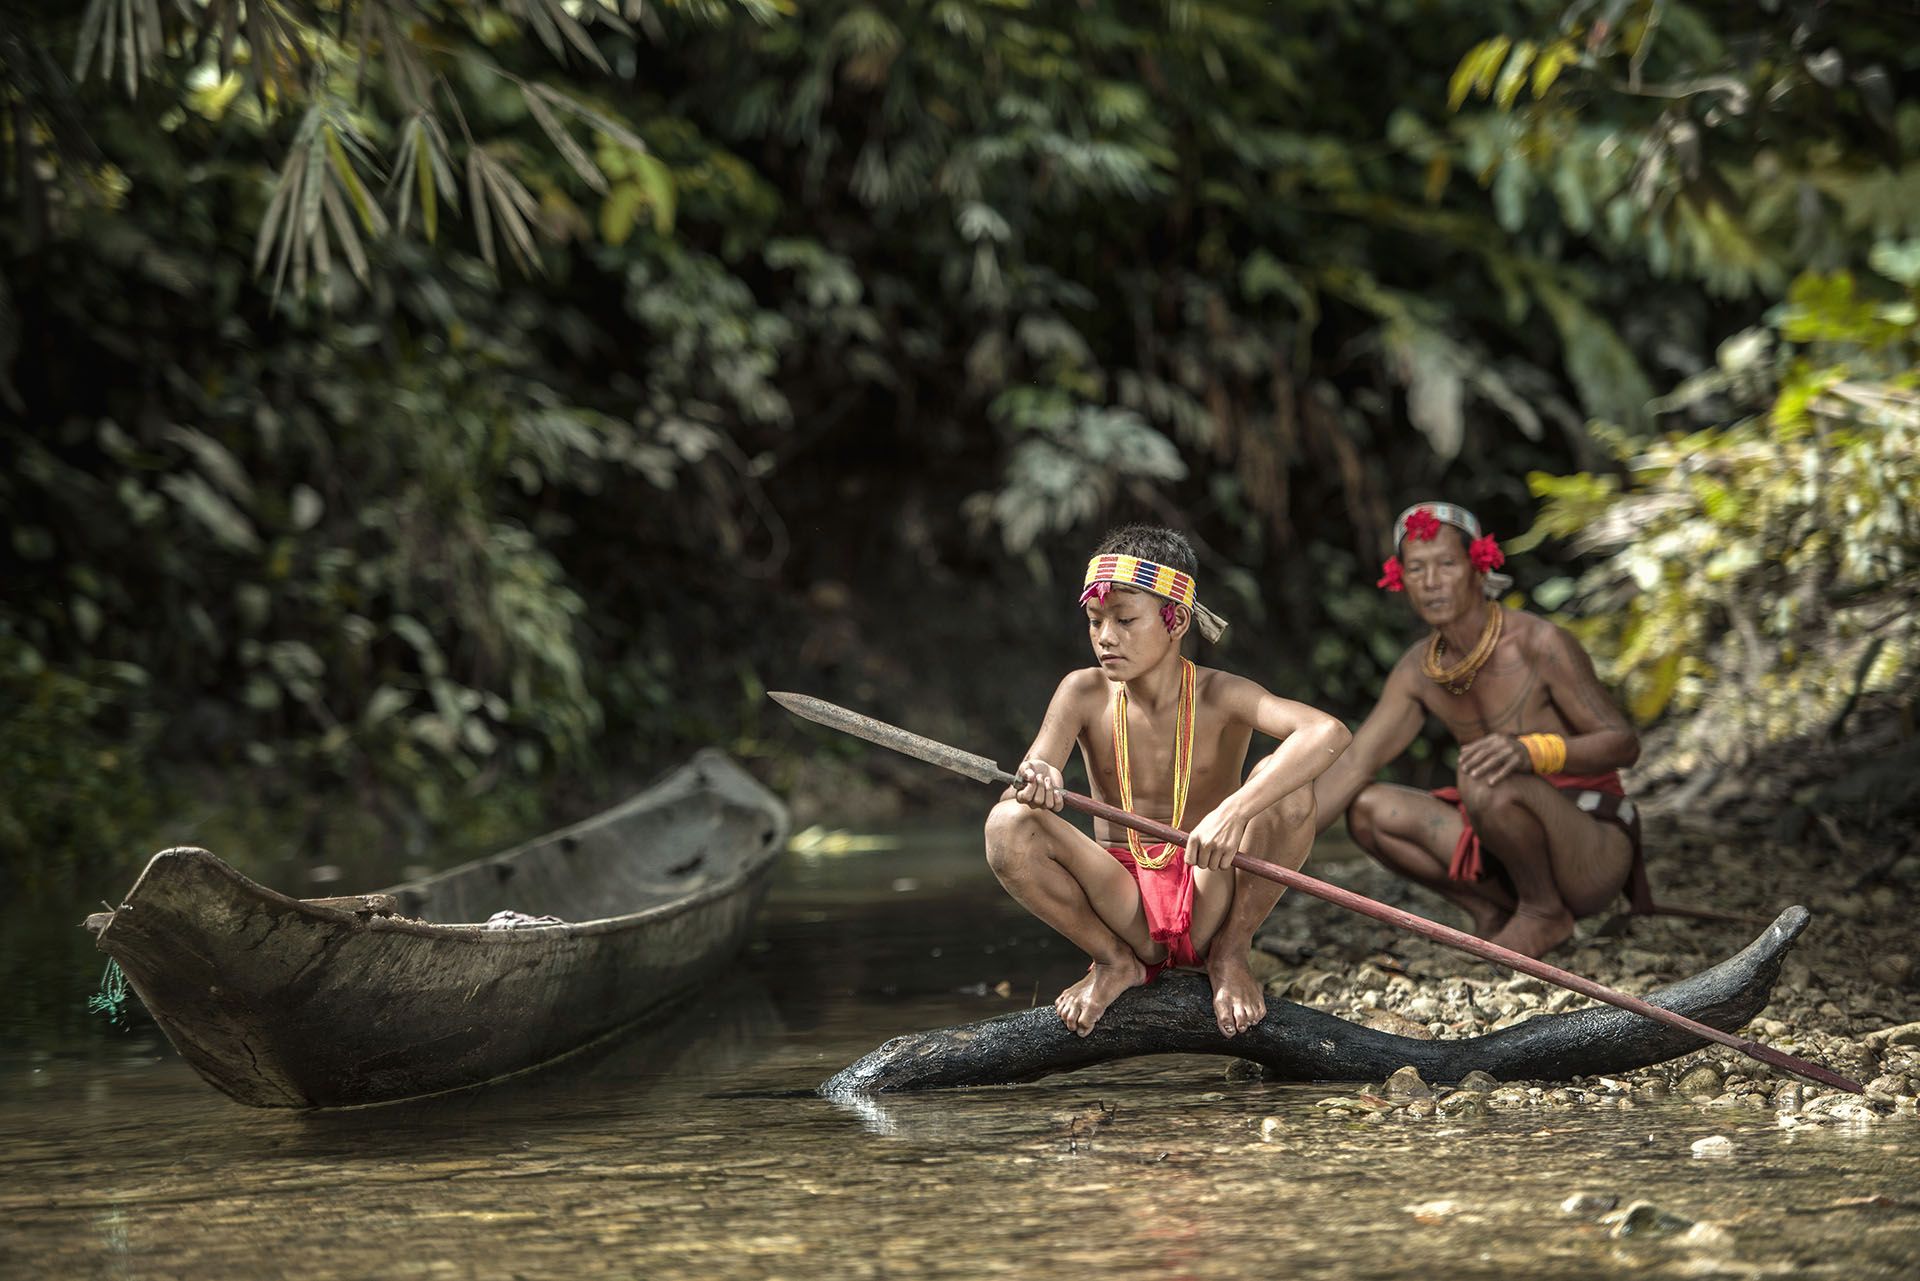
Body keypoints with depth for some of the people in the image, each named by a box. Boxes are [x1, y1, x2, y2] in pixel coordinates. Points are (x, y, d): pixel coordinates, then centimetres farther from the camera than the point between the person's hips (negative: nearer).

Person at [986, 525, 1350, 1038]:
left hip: (1207, 902, -2)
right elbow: (1028, 777, -14)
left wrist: (1234, 811, -44)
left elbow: (1328, 733, -29)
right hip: (1124, 907, 2)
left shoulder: (1220, 697, -10)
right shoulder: (1085, 693, -2)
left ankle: (1230, 955, -5)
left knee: (1283, 781, -26)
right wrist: (1034, 780, -41)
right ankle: (1115, 962, 0)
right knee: (1007, 826, -24)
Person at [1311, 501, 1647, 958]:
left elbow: (1623, 743, -17)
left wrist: (1530, 750, -37)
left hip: (1598, 848, -6)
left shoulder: (1538, 644, -18)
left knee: (1483, 780, -34)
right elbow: (1351, 768, 2)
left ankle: (1545, 912, -9)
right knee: (1369, 809, -8)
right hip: (1517, 847, 6)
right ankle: (1496, 912, 4)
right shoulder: (1419, 670, 1)